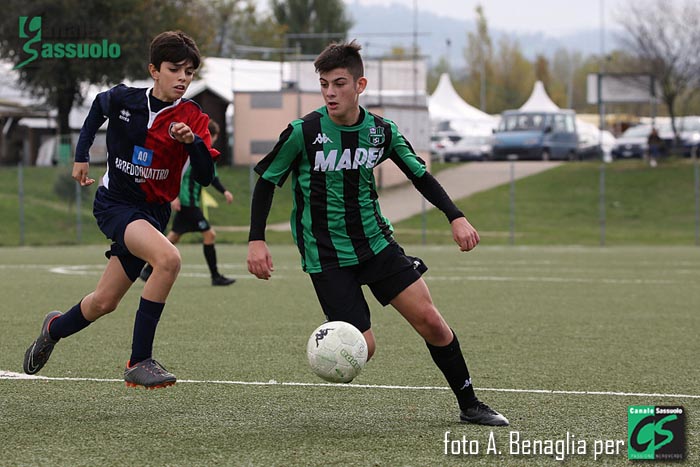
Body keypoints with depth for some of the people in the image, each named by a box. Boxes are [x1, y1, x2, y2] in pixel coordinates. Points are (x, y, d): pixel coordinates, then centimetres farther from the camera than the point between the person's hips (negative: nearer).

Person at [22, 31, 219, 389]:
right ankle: (139, 362, -25)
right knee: (168, 258, -31)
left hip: (153, 211, 4)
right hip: (115, 204, -4)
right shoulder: (123, 100, -8)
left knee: (104, 303, 10)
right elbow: (98, 107, 17)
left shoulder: (192, 118, -6)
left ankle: (55, 329, 45)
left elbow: (205, 177, -13)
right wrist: (81, 155, 13)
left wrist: (192, 141, -29)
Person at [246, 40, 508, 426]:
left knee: (429, 319, -6)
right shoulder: (303, 132, -13)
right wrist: (256, 240, -11)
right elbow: (267, 181, -3)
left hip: (376, 242, 4)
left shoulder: (381, 131, -2)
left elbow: (420, 175, 10)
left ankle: (469, 405, 8)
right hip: (325, 256, -4)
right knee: (362, 347, -14)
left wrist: (456, 218, -2)